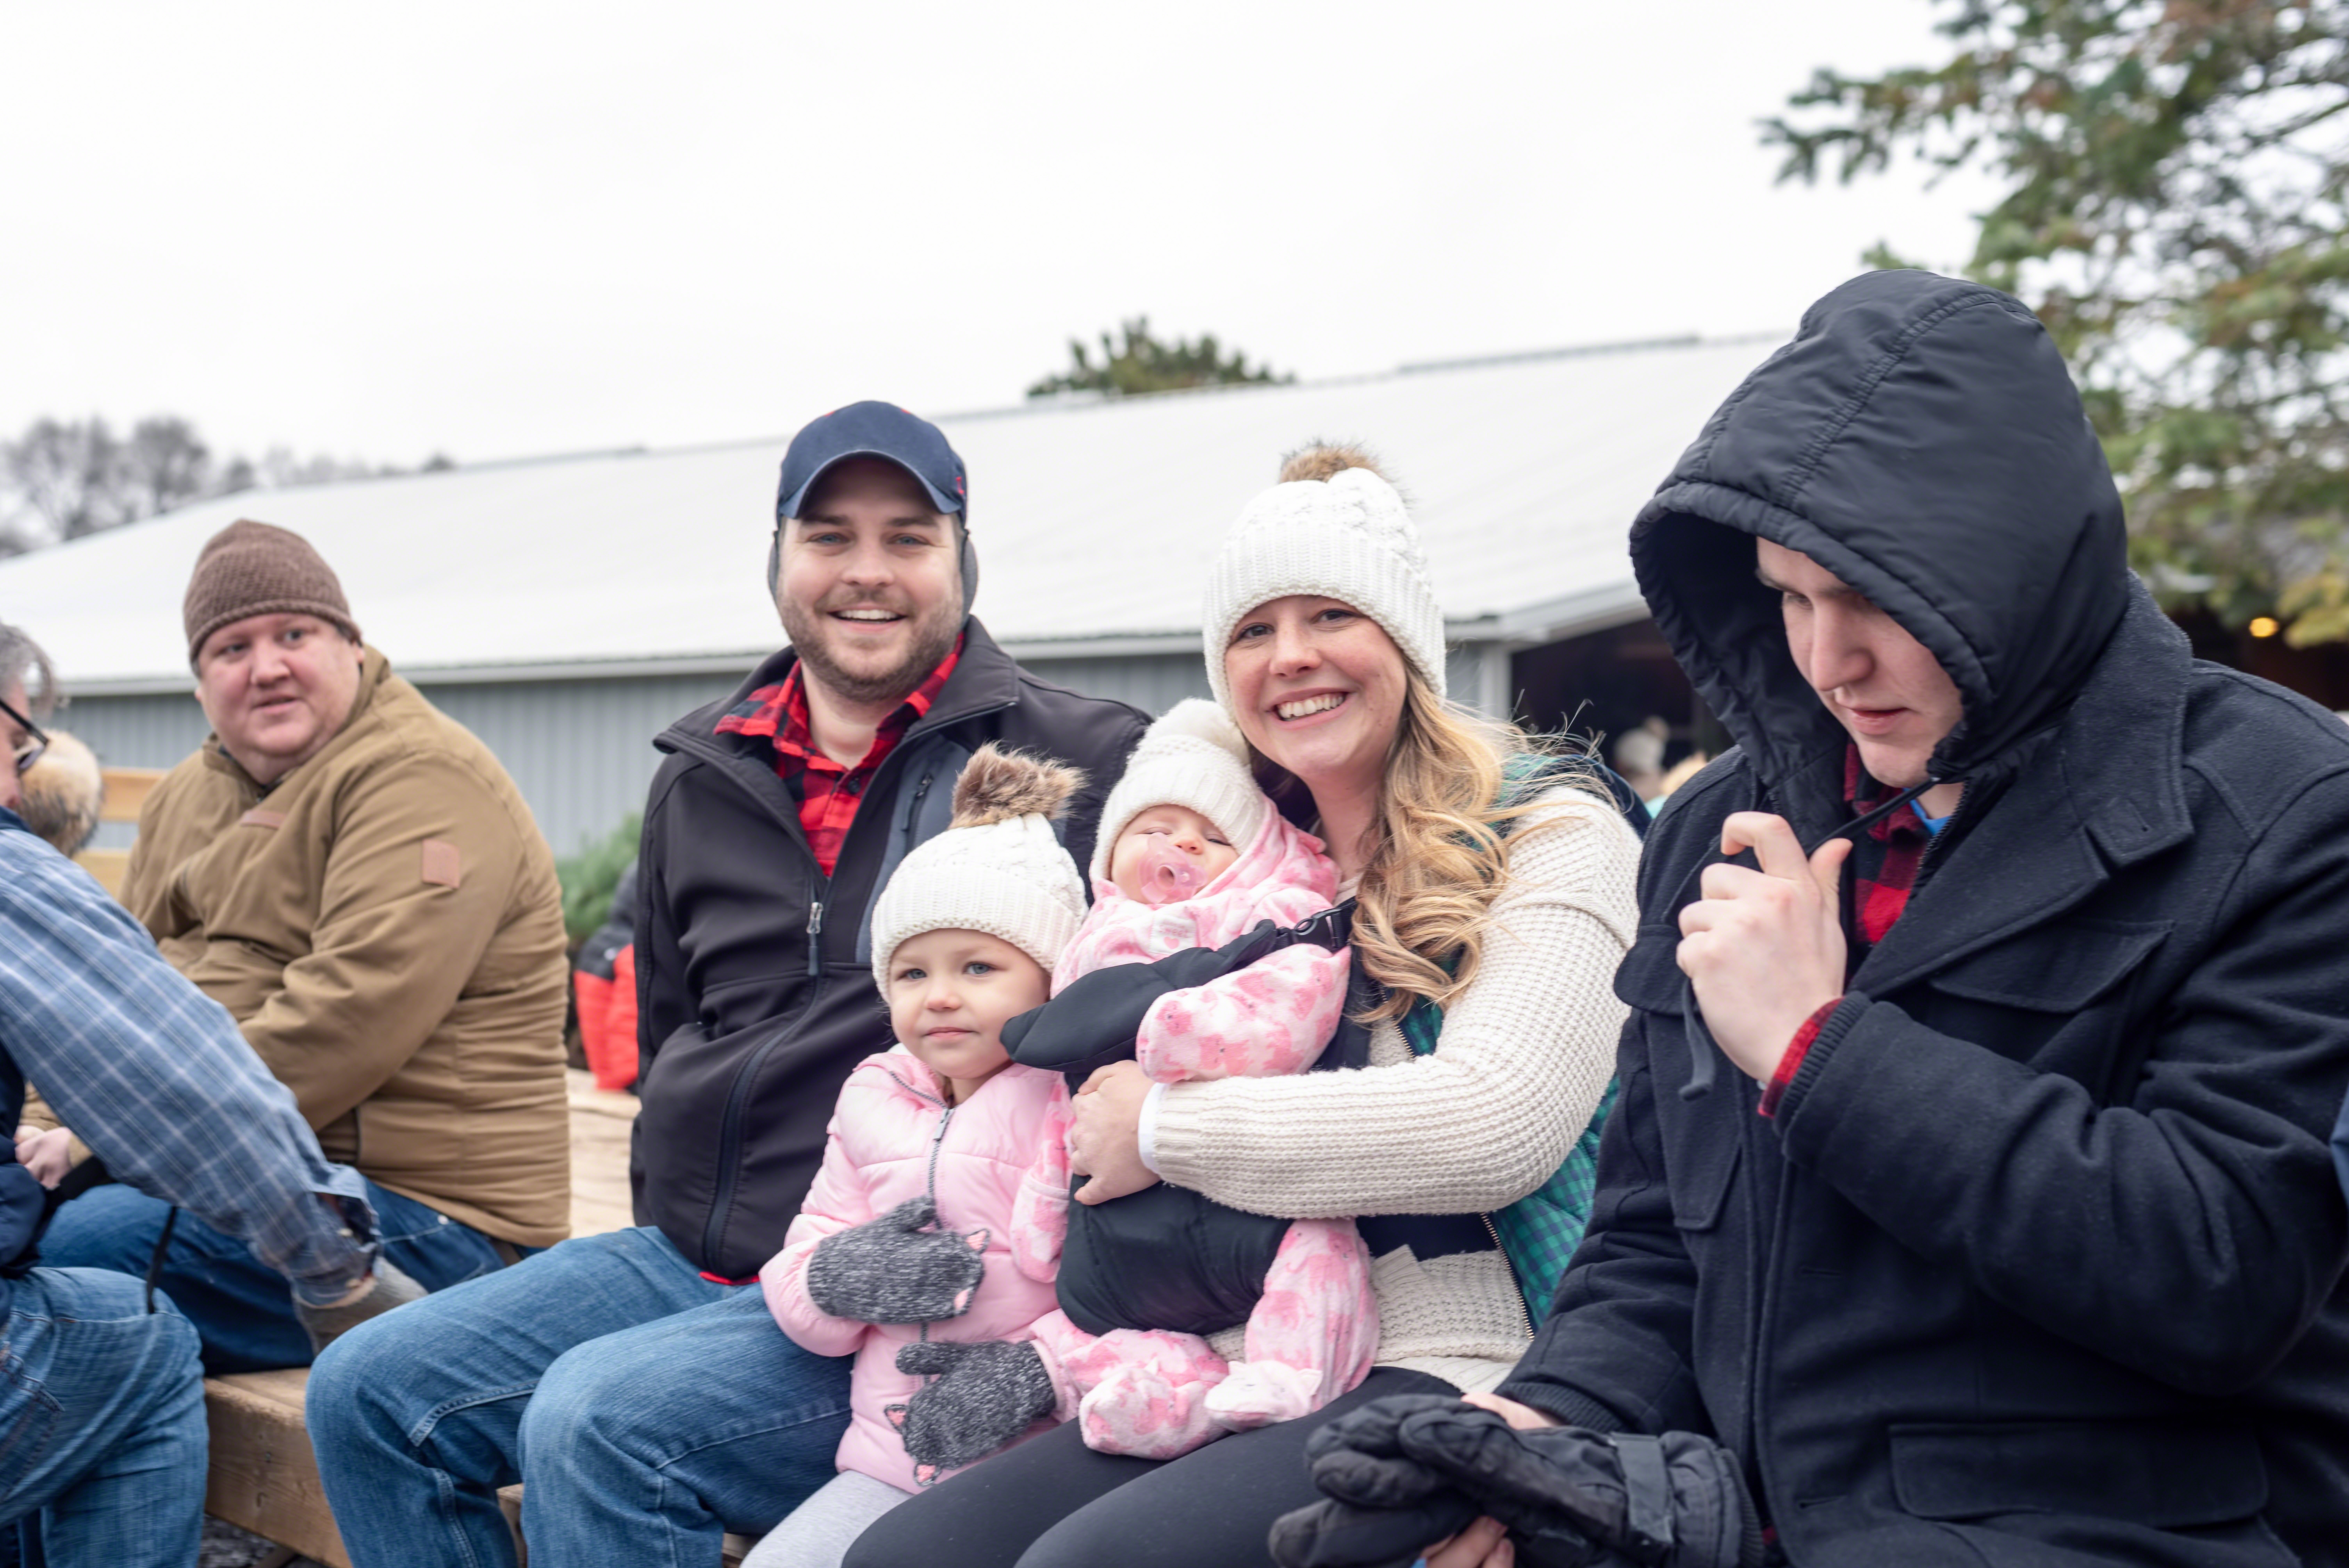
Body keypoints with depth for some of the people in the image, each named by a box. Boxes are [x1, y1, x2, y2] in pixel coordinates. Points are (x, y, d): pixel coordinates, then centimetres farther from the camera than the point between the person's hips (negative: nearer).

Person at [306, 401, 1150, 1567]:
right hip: (687, 1259, 7)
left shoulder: (1083, 762, -5)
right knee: (371, 1394, -1)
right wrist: (676, 1228, 15)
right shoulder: (702, 781, 15)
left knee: (596, 1418, -27)